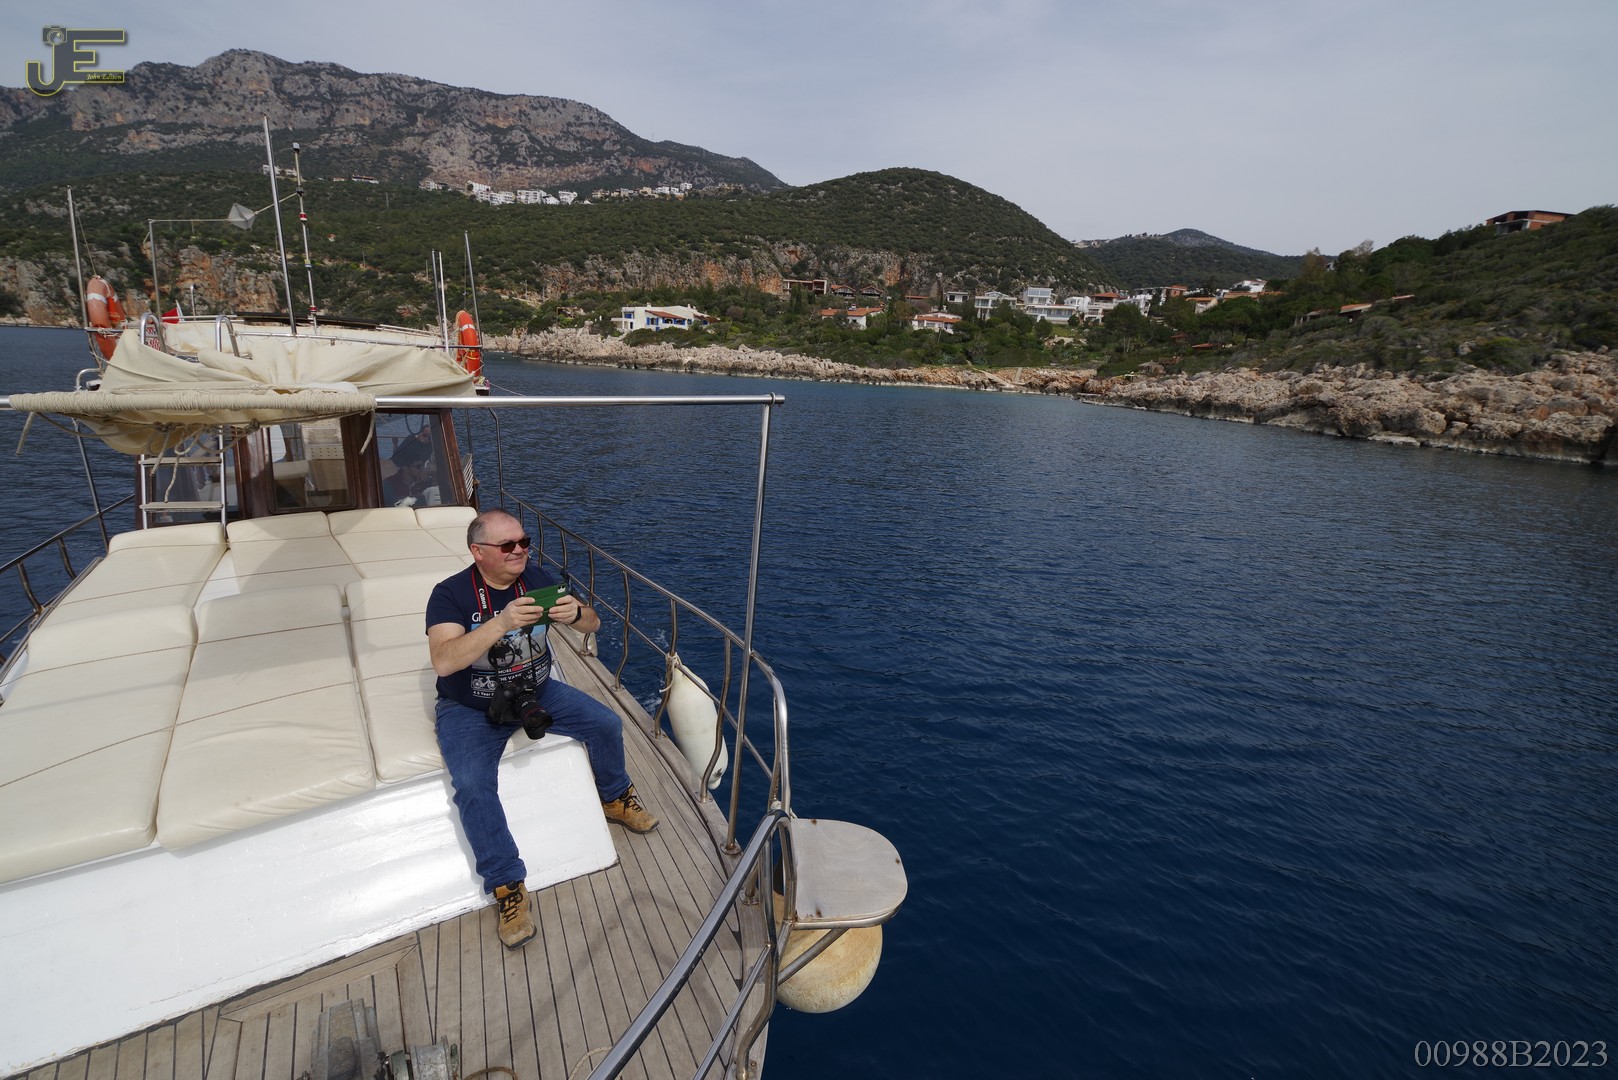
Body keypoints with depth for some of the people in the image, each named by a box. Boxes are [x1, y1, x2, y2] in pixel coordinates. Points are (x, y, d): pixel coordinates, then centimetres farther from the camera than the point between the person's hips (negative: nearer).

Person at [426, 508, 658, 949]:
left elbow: (593, 624, -6)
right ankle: (507, 886, -9)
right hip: (470, 709, -3)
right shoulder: (450, 594, -19)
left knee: (607, 724, -8)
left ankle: (615, 799, 22)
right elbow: (444, 662, -34)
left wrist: (577, 613, -31)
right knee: (473, 785, -27)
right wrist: (502, 623, -47)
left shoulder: (537, 578, -7)